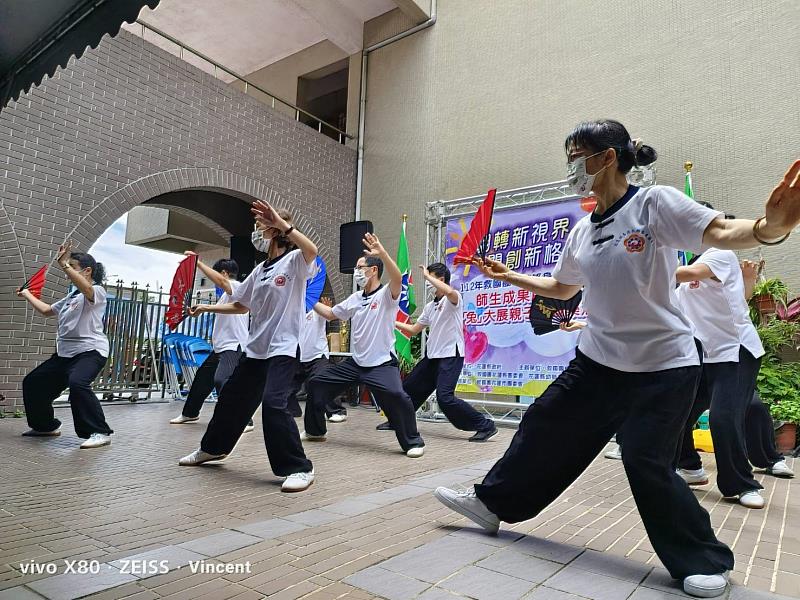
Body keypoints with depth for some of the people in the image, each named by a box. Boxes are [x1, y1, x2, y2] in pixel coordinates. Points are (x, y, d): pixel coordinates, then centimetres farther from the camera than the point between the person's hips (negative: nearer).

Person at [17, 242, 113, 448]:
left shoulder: (97, 291, -7)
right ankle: (47, 426, 32)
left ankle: (100, 432, -27)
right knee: (32, 383, 14)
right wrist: (27, 294, 40)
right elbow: (46, 310, 36)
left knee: (77, 383, -35)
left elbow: (85, 288, -32)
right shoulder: (71, 296, 22)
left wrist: (63, 264, -35)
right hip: (65, 353, 10)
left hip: (90, 351, -10)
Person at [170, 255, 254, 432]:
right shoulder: (227, 293, 20)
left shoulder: (237, 286, -11)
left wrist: (198, 262, -27)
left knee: (221, 380, -28)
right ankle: (189, 413, 41)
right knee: (202, 377, 21)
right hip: (221, 347, 11)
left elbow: (220, 281, -30)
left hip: (233, 346, -11)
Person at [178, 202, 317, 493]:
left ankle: (298, 468, -8)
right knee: (231, 398, 18)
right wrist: (206, 308, 18)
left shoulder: (294, 260, -8)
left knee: (273, 403, -22)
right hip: (255, 347, 9)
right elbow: (241, 306, 22)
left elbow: (312, 250, -33)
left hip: (284, 348, -8)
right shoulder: (260, 269, 14)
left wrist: (282, 224, -36)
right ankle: (213, 448, 42)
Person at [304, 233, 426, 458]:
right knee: (316, 384, 10)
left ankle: (413, 442, -8)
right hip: (355, 362, 8)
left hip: (382, 363, -7)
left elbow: (398, 278, -33)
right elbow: (331, 314, 23)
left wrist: (382, 252, -45)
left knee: (396, 396, -32)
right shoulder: (354, 299, 10)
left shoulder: (386, 295, -10)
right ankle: (315, 430, 31)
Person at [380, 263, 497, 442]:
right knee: (410, 387, 14)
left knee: (445, 398, -19)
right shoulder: (430, 306, 13)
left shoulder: (454, 298, -10)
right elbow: (414, 330, 19)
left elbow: (449, 292, -36)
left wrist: (427, 275, -24)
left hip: (451, 355, -8)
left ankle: (485, 426, -9)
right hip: (432, 355, 9)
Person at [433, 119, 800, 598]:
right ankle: (493, 504, 27)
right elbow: (561, 287, 20)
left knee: (647, 463, -3)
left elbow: (722, 233, -26)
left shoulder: (654, 203, -13)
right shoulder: (582, 231, 6)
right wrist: (508, 276, 16)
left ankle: (706, 561, 23)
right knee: (545, 428, 9)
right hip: (598, 360, 6)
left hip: (664, 365, -6)